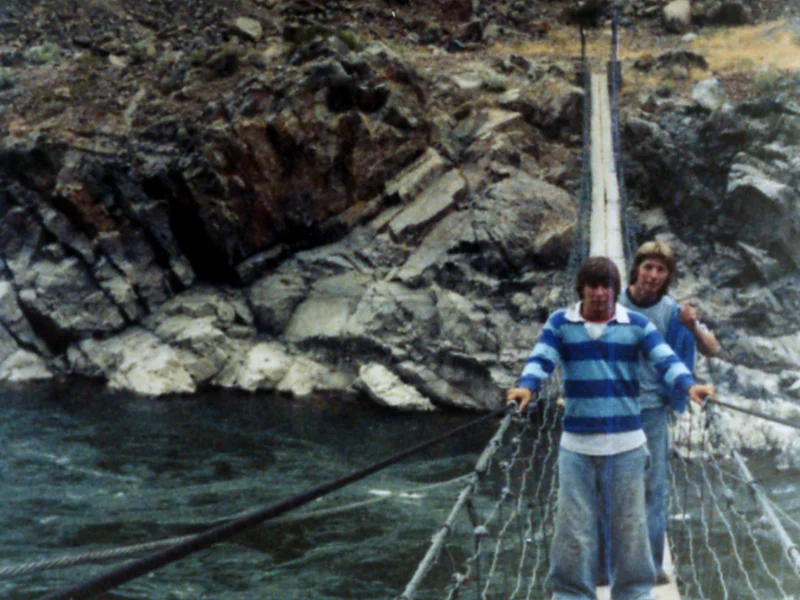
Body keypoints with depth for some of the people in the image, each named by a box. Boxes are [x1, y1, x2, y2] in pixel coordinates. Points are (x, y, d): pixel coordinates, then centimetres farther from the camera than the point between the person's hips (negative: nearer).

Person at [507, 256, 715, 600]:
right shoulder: (560, 324, 3)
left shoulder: (638, 326, 3)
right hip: (576, 445, 0)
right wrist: (526, 387, -30)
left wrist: (689, 386, -28)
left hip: (626, 444, 0)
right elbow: (540, 361, -8)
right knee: (574, 527, 4)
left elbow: (667, 360, -7)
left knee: (629, 526, 9)